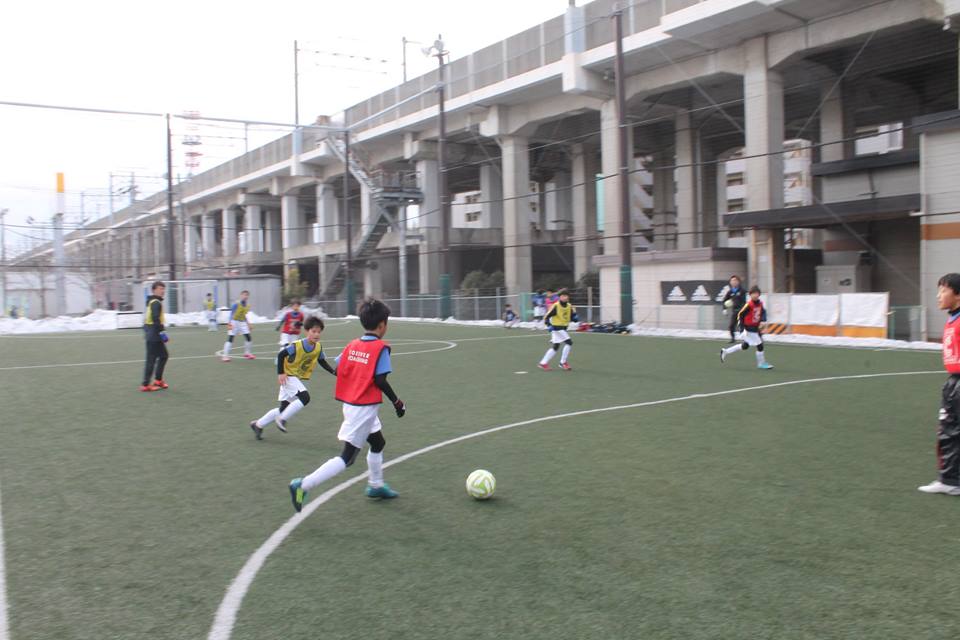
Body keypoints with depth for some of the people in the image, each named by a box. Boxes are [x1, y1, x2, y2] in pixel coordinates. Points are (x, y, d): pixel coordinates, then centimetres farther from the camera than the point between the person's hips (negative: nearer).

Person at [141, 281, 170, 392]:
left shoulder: (151, 302, 17)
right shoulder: (156, 303, -14)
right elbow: (156, 319, -25)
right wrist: (162, 332, -23)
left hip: (152, 335, 10)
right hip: (154, 335, -10)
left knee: (163, 356, 17)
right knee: (151, 359, -5)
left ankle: (158, 380, 22)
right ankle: (145, 385, -1)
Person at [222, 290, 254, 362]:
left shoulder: (247, 305, 3)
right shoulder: (237, 304, -17)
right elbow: (232, 313, -19)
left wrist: (247, 324, 16)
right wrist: (230, 323, -28)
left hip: (242, 322, 6)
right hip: (234, 322, -6)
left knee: (248, 337, 2)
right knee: (230, 339, -10)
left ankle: (247, 353, 21)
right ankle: (225, 356, -7)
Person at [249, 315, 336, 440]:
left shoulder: (319, 347, -6)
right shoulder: (296, 346, -23)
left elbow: (323, 362, 7)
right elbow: (281, 355, -15)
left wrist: (334, 372, -5)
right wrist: (280, 373, -18)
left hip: (300, 380, 7)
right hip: (289, 377, -7)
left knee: (283, 409, 11)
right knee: (305, 397, -27)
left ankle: (258, 425, 27)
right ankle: (282, 419, -12)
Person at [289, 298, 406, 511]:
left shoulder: (352, 345, 5)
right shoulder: (381, 348, -14)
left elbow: (338, 370, 4)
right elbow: (380, 380, -19)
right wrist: (397, 402, -8)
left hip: (350, 404, 8)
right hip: (365, 408, -8)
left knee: (378, 442, 27)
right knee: (347, 457, -3)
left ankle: (376, 485, 40)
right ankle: (303, 486, -9)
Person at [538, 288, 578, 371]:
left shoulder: (569, 306, 4)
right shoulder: (556, 306, -14)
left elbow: (574, 319, 7)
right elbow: (546, 317, -11)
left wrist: (574, 313, -12)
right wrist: (549, 326, -20)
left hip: (563, 329, 8)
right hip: (557, 328, -8)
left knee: (555, 347, 11)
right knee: (569, 343, -15)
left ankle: (543, 363, 19)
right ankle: (563, 362, -4)